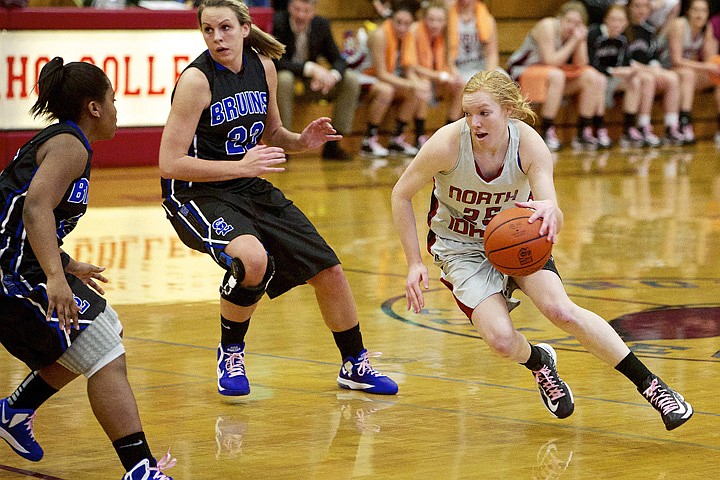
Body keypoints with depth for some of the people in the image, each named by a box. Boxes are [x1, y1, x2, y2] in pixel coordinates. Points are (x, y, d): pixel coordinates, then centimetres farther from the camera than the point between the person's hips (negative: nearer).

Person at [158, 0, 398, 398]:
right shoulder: (197, 79, -19)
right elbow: (170, 163, -23)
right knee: (253, 259, -36)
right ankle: (230, 355, -9)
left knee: (329, 270, 8)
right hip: (197, 195, -7)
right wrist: (241, 165, -28)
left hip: (250, 189, 7)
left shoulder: (263, 67, 0)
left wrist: (302, 141, -5)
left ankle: (355, 366, 31)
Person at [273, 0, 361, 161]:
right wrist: (311, 68, -36)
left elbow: (338, 60, -1)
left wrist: (332, 75, -26)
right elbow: (276, 61, -26)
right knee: (284, 78, -39)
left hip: (310, 85, 5)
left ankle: (332, 145, -8)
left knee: (351, 80, -12)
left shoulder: (321, 24, -3)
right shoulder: (278, 22, -18)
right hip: (284, 81, -5)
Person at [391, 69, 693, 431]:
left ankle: (650, 385, -10)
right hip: (461, 248, -1)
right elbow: (401, 195, -14)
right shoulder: (448, 144, -29)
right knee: (501, 340, -21)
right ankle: (538, 363, 18)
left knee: (560, 309, -24)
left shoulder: (529, 145, -26)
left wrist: (550, 211, -57)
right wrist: (414, 263, -17)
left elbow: (556, 222, -32)